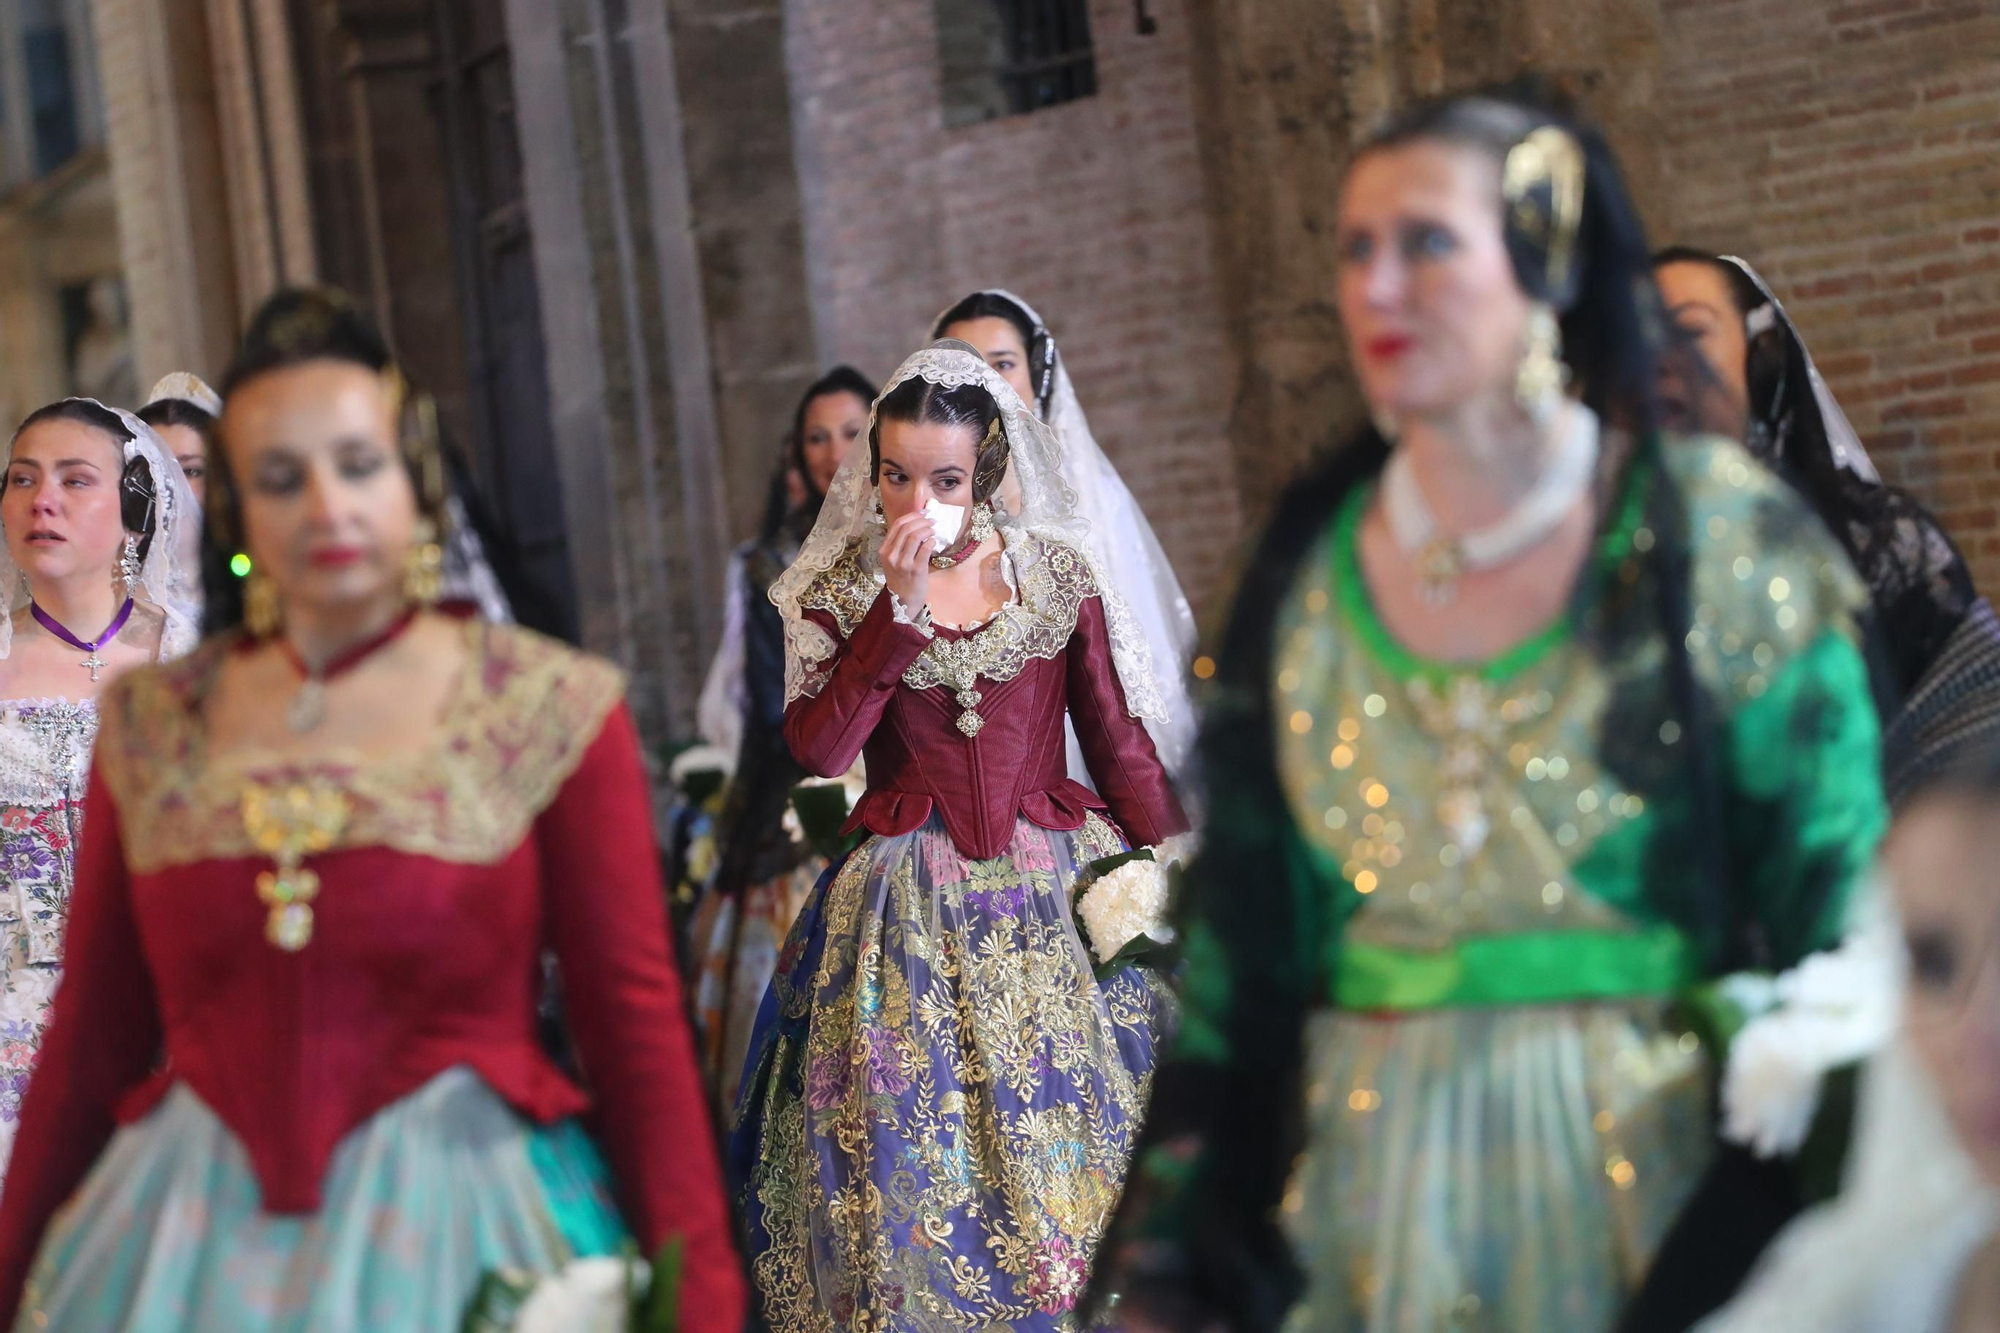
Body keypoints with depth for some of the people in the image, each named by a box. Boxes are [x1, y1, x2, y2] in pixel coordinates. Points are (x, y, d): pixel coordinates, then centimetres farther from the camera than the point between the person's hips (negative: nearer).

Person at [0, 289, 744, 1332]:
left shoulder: (551, 709, -3)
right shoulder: (151, 727, 5)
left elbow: (638, 1028, -5)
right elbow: (93, 1038, 9)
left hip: (463, 1232, -2)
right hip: (192, 1240, 3)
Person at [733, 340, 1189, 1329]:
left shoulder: (1060, 577, 3)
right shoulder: (838, 594, 2)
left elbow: (1122, 746, 5)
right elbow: (816, 749, -13)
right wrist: (900, 608, -16)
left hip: (1055, 894, 0)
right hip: (906, 912, 0)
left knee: (1072, 1128, -1)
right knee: (913, 1154, -2)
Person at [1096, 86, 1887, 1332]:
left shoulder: (1719, 537, -5)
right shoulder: (1309, 567, 3)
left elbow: (1834, 896, -5)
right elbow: (1240, 926, 6)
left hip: (1652, 1157, -2)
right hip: (1376, 1172, 3)